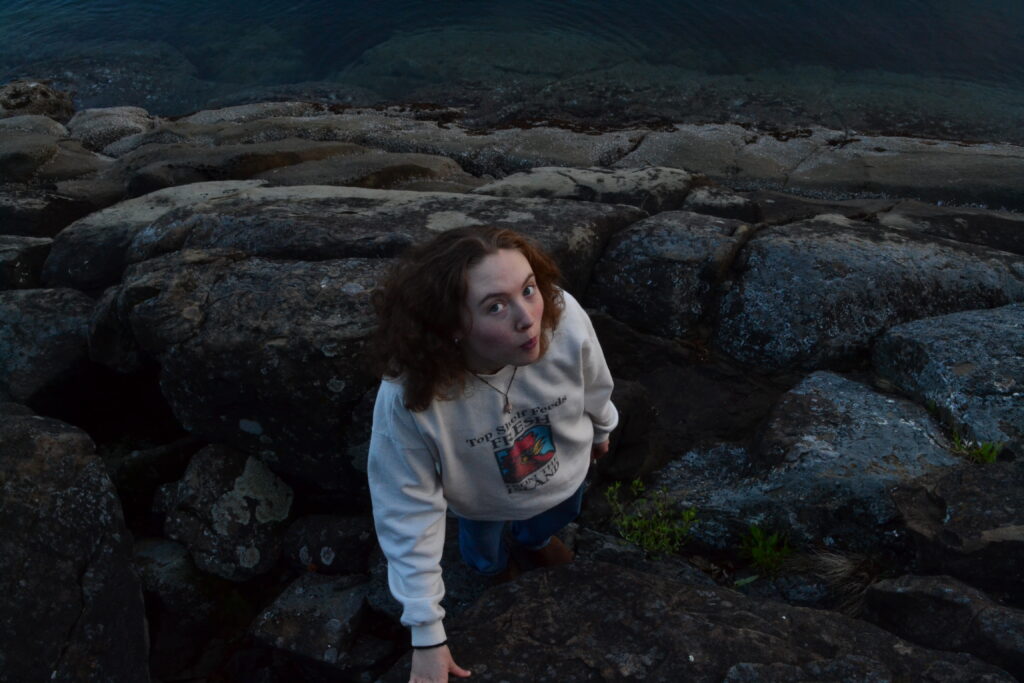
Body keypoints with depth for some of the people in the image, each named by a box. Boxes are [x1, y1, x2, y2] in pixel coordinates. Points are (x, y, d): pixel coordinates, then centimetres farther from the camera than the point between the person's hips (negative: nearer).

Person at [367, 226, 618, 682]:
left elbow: (594, 388, -15)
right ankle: (497, 564, 70)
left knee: (547, 525, 36)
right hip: (482, 503, -2)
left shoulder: (566, 320, -39)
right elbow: (409, 513, -33)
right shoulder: (408, 397, -45)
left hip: (563, 475, 2)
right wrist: (427, 636, -29)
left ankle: (532, 538, 74)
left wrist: (601, 430, 8)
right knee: (485, 558, 31)